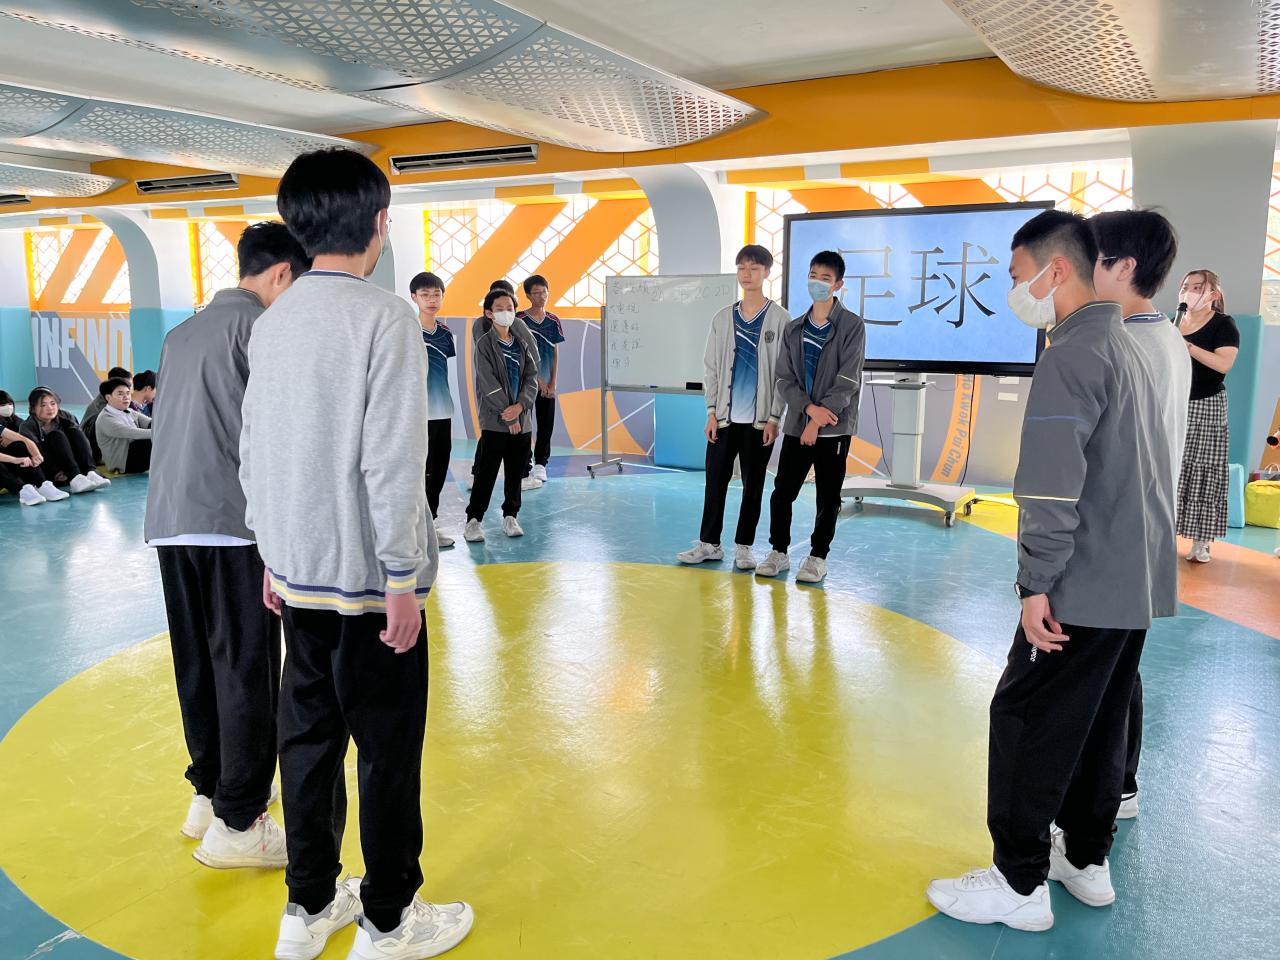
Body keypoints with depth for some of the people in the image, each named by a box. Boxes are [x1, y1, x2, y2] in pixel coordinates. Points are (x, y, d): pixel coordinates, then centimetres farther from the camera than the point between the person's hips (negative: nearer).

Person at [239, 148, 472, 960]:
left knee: (310, 735, 16)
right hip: (367, 576, -7)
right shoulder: (385, 317, -14)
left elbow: (254, 450, 10)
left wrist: (272, 554, 18)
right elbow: (393, 462, -19)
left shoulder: (273, 321, 7)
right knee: (389, 748, 6)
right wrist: (403, 578, -13)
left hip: (298, 573, 7)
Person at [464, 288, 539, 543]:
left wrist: (520, 405, -14)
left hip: (521, 419, 5)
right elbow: (489, 383, -11)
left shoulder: (521, 344, 11)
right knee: (486, 472, -4)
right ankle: (473, 520, 3)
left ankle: (510, 516, 21)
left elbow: (532, 376, 3)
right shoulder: (484, 344, -4)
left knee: (516, 472, 10)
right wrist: (508, 414, -13)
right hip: (494, 419, -5)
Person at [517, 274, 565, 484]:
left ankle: (540, 463, 16)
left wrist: (552, 384, 0)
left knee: (546, 424, 5)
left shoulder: (553, 321, 7)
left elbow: (555, 354, 8)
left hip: (547, 384, 4)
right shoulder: (520, 320, -5)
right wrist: (537, 380, -10)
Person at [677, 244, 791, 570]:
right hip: (725, 417, 3)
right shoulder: (722, 318, 8)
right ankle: (709, 543, 17)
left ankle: (744, 546, 17)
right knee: (715, 480, 5)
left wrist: (774, 417, -9)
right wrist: (711, 412, 0)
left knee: (753, 484, 6)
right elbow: (710, 367, 8)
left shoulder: (780, 319, -1)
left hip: (760, 419, -2)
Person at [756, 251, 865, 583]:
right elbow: (784, 378, 5)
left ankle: (818, 557, 18)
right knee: (782, 491, 5)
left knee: (828, 497, 4)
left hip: (834, 427, -3)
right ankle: (778, 552, 20)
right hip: (797, 424, 4)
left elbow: (847, 381, -11)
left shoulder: (852, 326, -4)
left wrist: (818, 421, -15)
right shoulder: (793, 329, 9)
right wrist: (809, 407, -13)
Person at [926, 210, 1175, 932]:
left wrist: (1038, 583, -18)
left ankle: (1020, 884, 8)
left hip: (1087, 587, -10)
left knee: (1028, 721, -1)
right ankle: (1087, 860, 30)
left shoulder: (1072, 354, -15)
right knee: (1101, 722, 18)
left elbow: (1053, 487, -23)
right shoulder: (1128, 346, 15)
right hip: (1141, 582, 10)